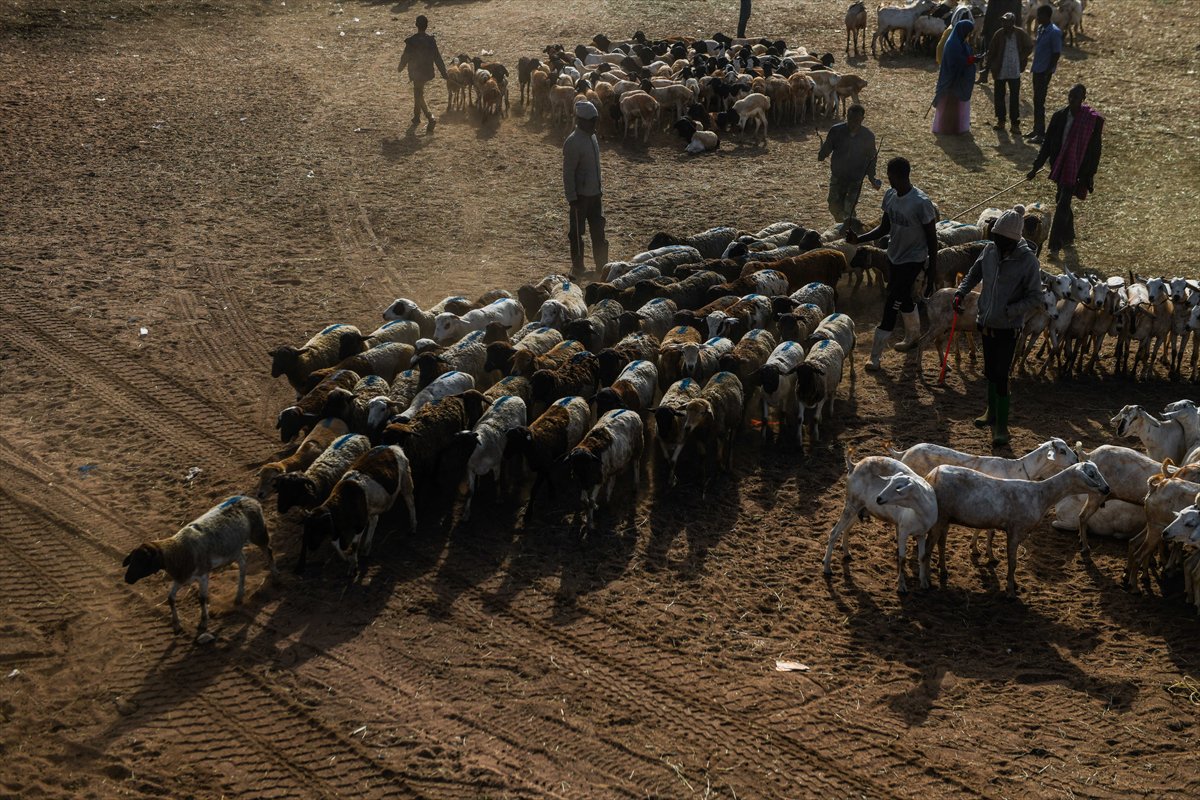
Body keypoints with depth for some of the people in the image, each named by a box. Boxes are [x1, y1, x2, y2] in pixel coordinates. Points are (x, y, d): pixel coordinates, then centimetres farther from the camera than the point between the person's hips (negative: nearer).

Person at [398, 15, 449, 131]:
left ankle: (431, 119, -16)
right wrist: (443, 73, 3)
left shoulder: (411, 41, -18)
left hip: (416, 73, -5)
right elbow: (437, 58, -3)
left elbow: (405, 57, -7)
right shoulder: (431, 41, -6)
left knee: (419, 96, 0)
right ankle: (416, 117, 35)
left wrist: (400, 68, 12)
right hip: (427, 72, 5)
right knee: (418, 93, 24)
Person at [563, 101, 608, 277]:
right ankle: (577, 269, 14)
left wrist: (599, 189, 18)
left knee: (598, 230, 14)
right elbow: (568, 173, -19)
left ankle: (602, 267, 23)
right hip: (580, 195, -8)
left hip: (594, 194, 8)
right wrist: (572, 198, -19)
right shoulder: (573, 142, -19)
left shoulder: (591, 137, 7)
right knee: (577, 233, 4)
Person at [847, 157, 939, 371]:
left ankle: (875, 356, 3)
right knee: (904, 300, 23)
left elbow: (932, 239, -18)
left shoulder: (921, 203, -26)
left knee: (891, 305, -6)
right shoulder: (890, 196, -4)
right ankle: (913, 336, 47)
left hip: (912, 260, -7)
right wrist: (859, 239, -9)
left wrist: (931, 274, -15)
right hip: (894, 257, 7)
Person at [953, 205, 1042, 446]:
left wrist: (1008, 311, -25)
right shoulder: (991, 250, -3)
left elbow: (1035, 297, -14)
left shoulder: (1028, 261, -19)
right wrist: (961, 292, -1)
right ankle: (992, 413, 40)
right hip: (986, 322, 6)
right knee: (990, 371, 21)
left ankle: (1001, 427, 5)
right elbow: (975, 272, 15)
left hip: (1007, 327, -6)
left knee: (1001, 376, -5)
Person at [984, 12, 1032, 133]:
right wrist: (988, 67, -2)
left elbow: (1029, 47, 7)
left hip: (1014, 72, -1)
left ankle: (1015, 123, 7)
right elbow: (991, 52, -1)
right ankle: (1000, 120, 22)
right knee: (999, 96, 8)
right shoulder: (999, 34, -7)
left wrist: (1022, 58, 0)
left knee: (1015, 97, 2)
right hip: (1000, 71, 1)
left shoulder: (1020, 34, -7)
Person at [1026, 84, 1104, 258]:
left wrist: (1089, 175, -5)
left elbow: (1094, 149, -5)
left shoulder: (1093, 120, -10)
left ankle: (1055, 246, -7)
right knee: (1062, 202, 18)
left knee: (1062, 205, -10)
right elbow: (1047, 143, 6)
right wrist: (1036, 167, 6)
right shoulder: (1059, 116, 0)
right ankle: (1068, 238, 37)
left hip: (1076, 170, -5)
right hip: (1060, 166, 5)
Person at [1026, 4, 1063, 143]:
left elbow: (1057, 53, -17)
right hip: (1037, 70, 9)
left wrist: (1048, 71, -19)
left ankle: (1041, 133, -1)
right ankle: (1037, 129, 23)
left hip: (1044, 71, -9)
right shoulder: (1041, 29, 9)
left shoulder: (1054, 32, -17)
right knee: (1037, 101, 14)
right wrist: (1034, 67, 17)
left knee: (1040, 102, -6)